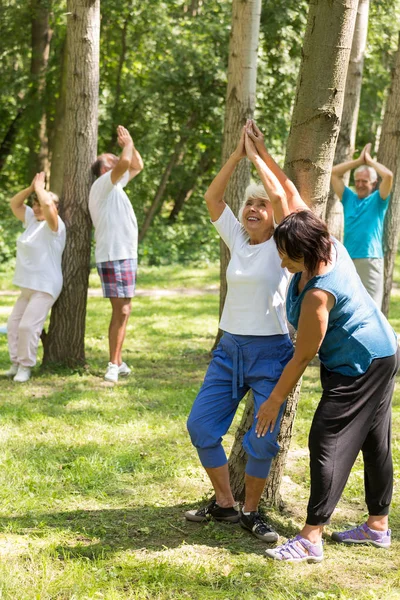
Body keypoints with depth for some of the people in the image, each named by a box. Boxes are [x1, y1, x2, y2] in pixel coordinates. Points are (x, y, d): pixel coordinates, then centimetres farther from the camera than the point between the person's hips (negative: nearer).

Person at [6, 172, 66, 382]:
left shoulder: (54, 226, -14)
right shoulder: (32, 220, 10)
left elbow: (47, 204, -32)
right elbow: (14, 204, 15)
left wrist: (40, 188, -15)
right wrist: (31, 188, 1)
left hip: (45, 288, -9)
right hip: (27, 286, 9)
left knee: (28, 326, -16)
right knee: (13, 324, 7)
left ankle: (26, 367, -5)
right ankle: (16, 363, 14)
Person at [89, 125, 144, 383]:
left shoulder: (114, 187, 19)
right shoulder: (103, 184, -7)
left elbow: (137, 166, 29)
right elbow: (125, 163, -24)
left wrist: (130, 143, 17)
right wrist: (128, 145, -6)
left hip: (125, 256, 10)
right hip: (114, 257, -10)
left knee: (123, 310, 13)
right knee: (121, 311, -12)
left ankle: (118, 362, 20)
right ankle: (114, 365, -11)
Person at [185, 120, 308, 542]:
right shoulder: (237, 239, 9)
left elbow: (282, 195, -20)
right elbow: (212, 197, 1)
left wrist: (258, 154, -10)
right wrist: (238, 153, -3)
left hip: (271, 352, -5)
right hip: (230, 348, 5)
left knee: (262, 440, -8)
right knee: (200, 425, 2)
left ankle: (251, 512, 13)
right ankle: (224, 503, 18)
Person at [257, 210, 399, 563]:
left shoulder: (318, 295, -31)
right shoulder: (331, 246, -8)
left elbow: (303, 357, -22)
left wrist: (275, 400, -13)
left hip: (360, 367, -11)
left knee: (327, 441, -12)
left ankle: (311, 539, -13)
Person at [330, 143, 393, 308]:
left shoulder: (378, 200, 3)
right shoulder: (349, 198, 13)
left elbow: (388, 176, -13)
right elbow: (333, 173, 10)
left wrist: (369, 160, 1)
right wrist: (359, 161, 9)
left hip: (370, 260, -4)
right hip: (347, 259, 4)